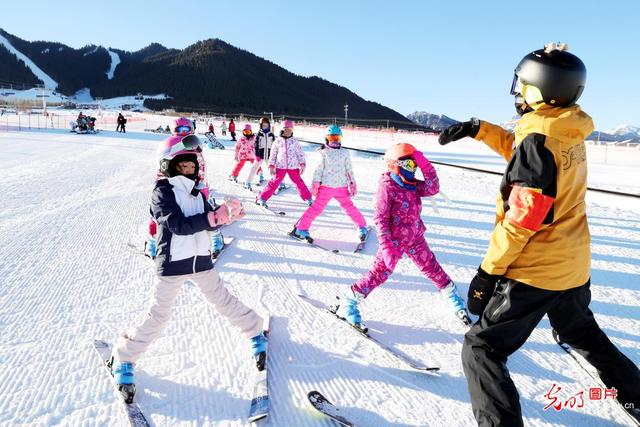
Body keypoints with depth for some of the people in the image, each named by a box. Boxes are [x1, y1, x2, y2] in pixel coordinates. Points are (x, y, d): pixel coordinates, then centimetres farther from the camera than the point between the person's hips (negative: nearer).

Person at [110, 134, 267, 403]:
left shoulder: (194, 191, 8)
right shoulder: (162, 191, -12)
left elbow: (209, 222, 8)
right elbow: (179, 225, -23)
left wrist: (227, 215, -11)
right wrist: (214, 217, -27)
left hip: (200, 259, 5)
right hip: (172, 262, -5)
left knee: (223, 301, 15)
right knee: (158, 316, 3)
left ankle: (255, 332, 33)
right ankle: (124, 359, 22)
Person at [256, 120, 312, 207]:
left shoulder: (295, 141, 4)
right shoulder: (277, 141, 4)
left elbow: (300, 153, 3)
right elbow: (273, 154, 8)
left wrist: (302, 165, -6)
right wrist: (271, 166, 1)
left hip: (293, 166, 0)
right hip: (280, 166, 0)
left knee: (299, 182, 4)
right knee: (274, 182, -1)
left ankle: (308, 198, 17)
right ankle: (262, 198, 7)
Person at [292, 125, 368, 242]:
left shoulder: (345, 153, 8)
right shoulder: (324, 153, 3)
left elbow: (349, 170, 10)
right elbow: (319, 169, 0)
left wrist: (353, 185, 7)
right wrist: (315, 184, -5)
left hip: (341, 187, 2)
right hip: (326, 187, -2)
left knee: (350, 208, 4)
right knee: (316, 208, 2)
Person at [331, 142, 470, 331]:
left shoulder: (413, 184, 4)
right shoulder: (387, 186, -17)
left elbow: (433, 188, -11)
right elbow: (380, 218, -20)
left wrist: (424, 164, -17)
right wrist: (386, 246, -26)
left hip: (416, 238, 6)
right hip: (394, 241, -6)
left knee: (433, 268, 15)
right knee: (379, 273, -5)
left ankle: (453, 298, 35)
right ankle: (347, 304, 6)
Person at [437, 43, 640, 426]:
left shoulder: (537, 138, -21)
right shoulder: (570, 132, 3)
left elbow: (521, 221, -23)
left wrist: (488, 272, -17)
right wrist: (477, 129, 14)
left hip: (536, 270, -9)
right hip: (574, 265, 9)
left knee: (481, 349, -1)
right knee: (584, 333, 32)